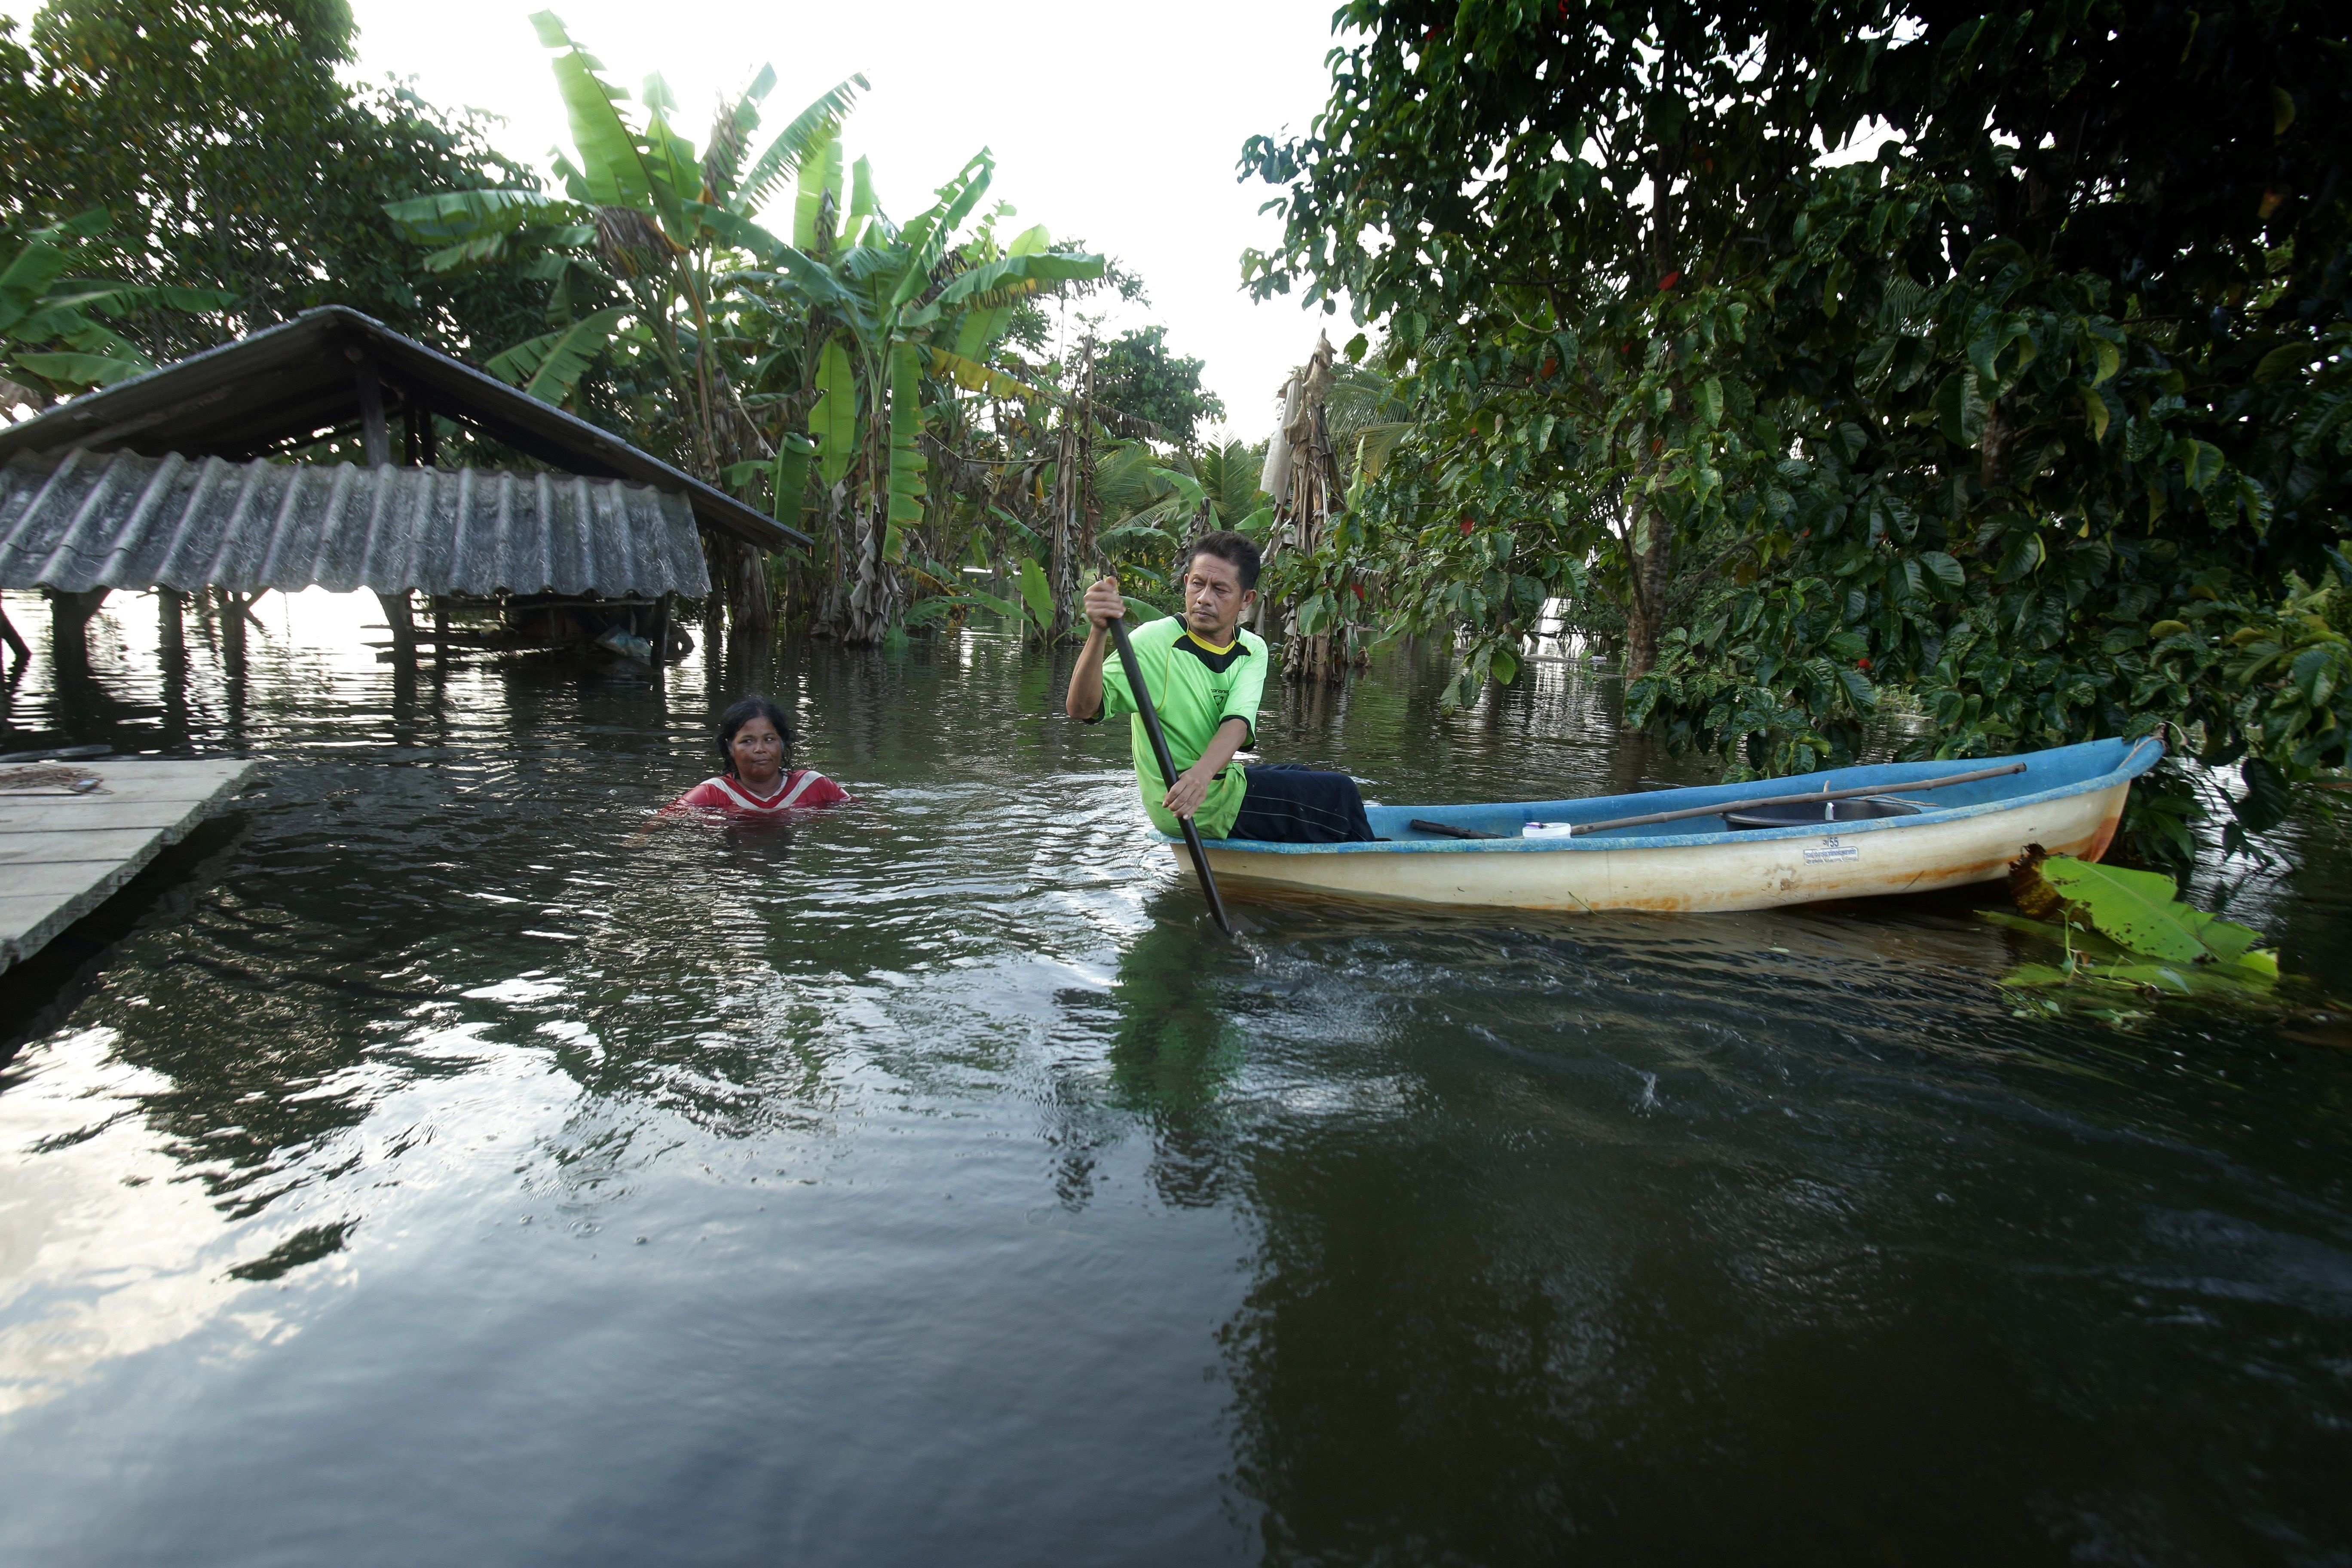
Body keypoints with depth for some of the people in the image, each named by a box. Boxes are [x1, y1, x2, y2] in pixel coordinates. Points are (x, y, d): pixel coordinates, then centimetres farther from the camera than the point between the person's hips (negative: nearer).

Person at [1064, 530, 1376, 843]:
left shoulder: (1253, 650, 1)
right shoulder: (1154, 641, -16)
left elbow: (1238, 722, -18)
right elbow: (1082, 708, -26)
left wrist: (1201, 774, -39)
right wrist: (1099, 632, -42)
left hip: (1217, 779, 6)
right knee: (1340, 793, 1)